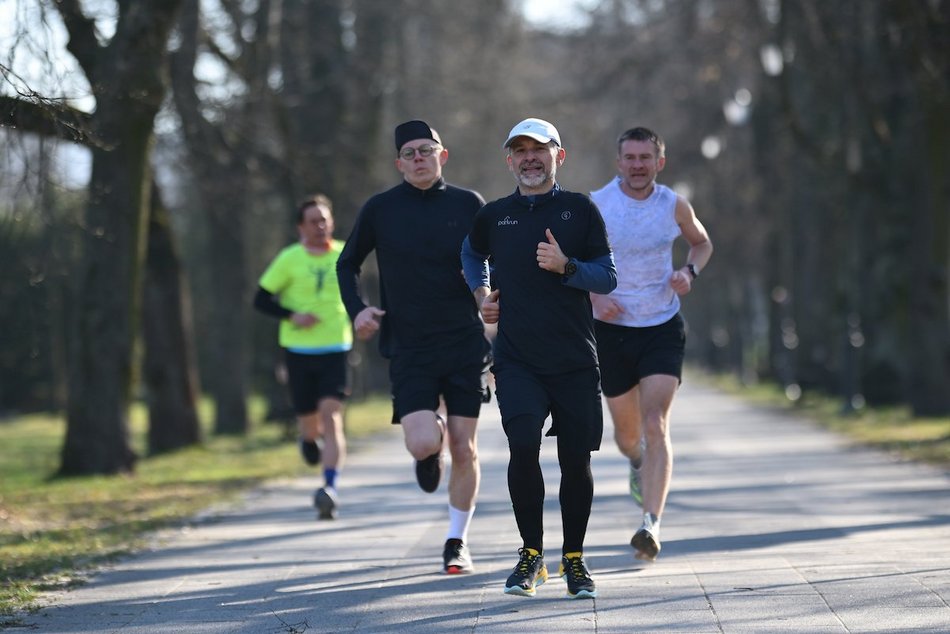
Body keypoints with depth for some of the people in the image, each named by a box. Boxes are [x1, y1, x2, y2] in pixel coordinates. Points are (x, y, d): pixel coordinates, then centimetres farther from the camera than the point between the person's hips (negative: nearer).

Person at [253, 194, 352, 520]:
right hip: (298, 350, 0)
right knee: (309, 421, 7)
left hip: (335, 350, 0)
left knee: (331, 419, -16)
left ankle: (330, 488, -22)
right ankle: (308, 439, 45)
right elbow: (261, 299, -2)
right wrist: (292, 315, -16)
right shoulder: (289, 259, -4)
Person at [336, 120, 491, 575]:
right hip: (408, 347, -1)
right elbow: (347, 264, 14)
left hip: (466, 345, 1)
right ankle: (431, 445, 22)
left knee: (463, 448, 0)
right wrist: (356, 309, -2)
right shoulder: (380, 209, 1)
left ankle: (457, 541, 17)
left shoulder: (468, 205, 2)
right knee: (422, 444, -17)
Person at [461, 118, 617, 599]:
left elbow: (608, 278, 1)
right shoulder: (493, 216, 9)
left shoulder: (580, 210, 3)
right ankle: (531, 553, -1)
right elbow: (472, 253, 32)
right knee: (523, 447, -17)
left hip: (575, 361, 0)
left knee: (576, 461, 3)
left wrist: (565, 266, -15)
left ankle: (574, 559, 20)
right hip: (517, 360, 0)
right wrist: (481, 294, 18)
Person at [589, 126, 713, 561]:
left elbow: (702, 242, 17)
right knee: (627, 431, 12)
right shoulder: (595, 206, -8)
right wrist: (593, 297, -16)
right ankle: (638, 462, 51)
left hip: (663, 329, -1)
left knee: (656, 425, -16)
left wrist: (689, 271, -5)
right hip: (612, 328, 1)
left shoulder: (674, 206, -3)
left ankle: (651, 525, -22)